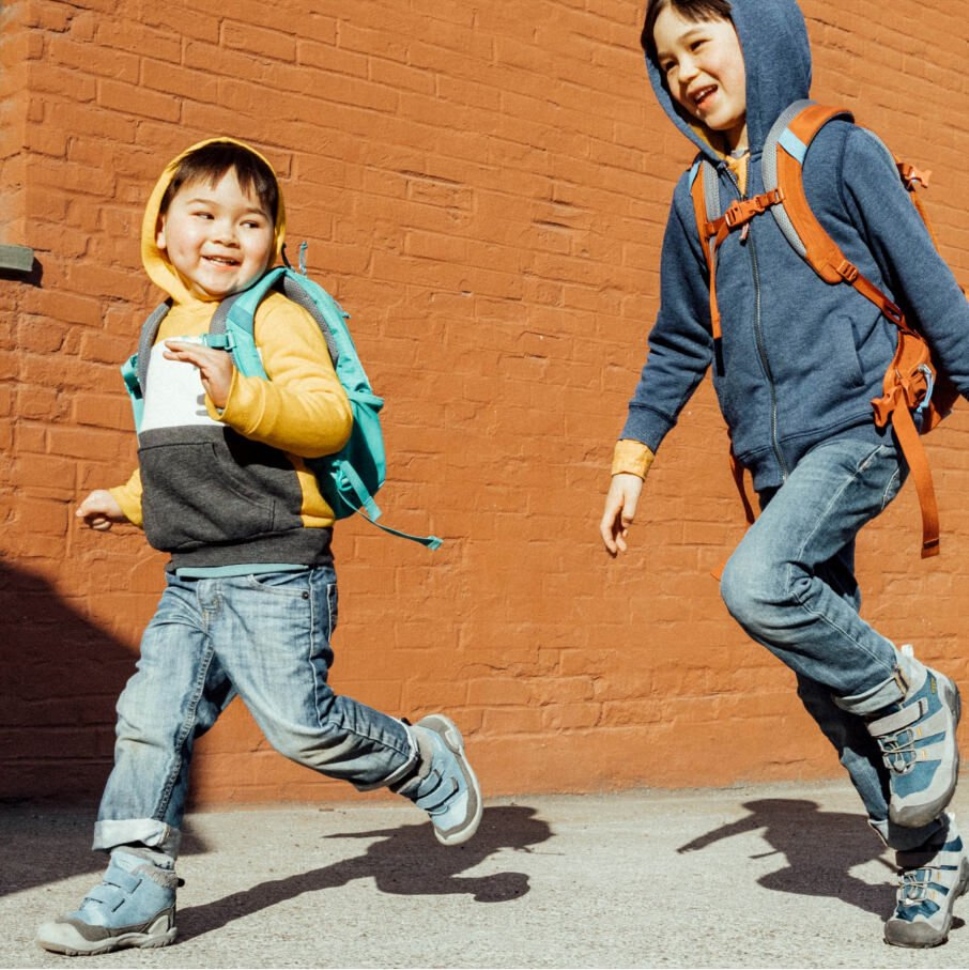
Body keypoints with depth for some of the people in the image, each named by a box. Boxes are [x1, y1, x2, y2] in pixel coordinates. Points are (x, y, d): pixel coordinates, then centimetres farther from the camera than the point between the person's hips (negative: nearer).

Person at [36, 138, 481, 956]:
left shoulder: (275, 317, -7)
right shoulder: (169, 331, 20)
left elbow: (328, 418, -21)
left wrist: (238, 391, -33)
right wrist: (126, 501, 37)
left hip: (273, 573, -8)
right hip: (191, 580, 8)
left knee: (301, 722, -8)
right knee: (151, 720, 2)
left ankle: (428, 763, 18)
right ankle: (137, 889, 10)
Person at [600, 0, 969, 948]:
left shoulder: (839, 151, -2)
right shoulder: (695, 199, 12)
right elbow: (678, 347, 18)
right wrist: (631, 461, 13)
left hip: (859, 429, -6)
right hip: (778, 460, 6)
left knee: (755, 583, -28)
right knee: (824, 677, 4)